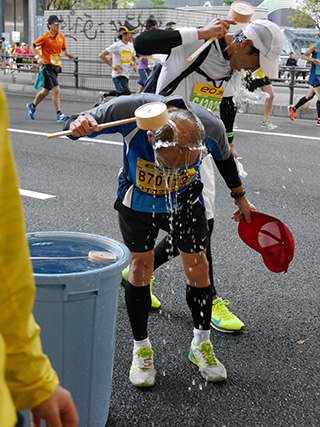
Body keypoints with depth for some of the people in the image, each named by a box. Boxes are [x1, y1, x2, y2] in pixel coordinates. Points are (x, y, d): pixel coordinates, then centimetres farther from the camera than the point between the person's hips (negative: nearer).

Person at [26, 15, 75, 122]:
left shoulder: (61, 36, 7)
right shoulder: (44, 36, -10)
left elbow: (63, 50, 19)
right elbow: (32, 47, -3)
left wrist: (68, 55, -2)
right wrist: (38, 57, -18)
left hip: (56, 67, 7)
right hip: (47, 66, -7)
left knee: (46, 90, 18)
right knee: (56, 89, -19)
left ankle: (32, 106, 40)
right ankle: (59, 115, -17)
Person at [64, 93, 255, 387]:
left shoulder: (211, 126, -31)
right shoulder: (128, 110, -38)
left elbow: (224, 157, -5)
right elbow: (75, 125, -22)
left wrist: (240, 197, 10)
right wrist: (78, 125, -48)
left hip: (185, 201, 1)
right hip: (138, 200, -1)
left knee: (198, 268, 3)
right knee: (141, 265, 2)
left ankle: (202, 345, 25)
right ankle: (142, 348, 22)